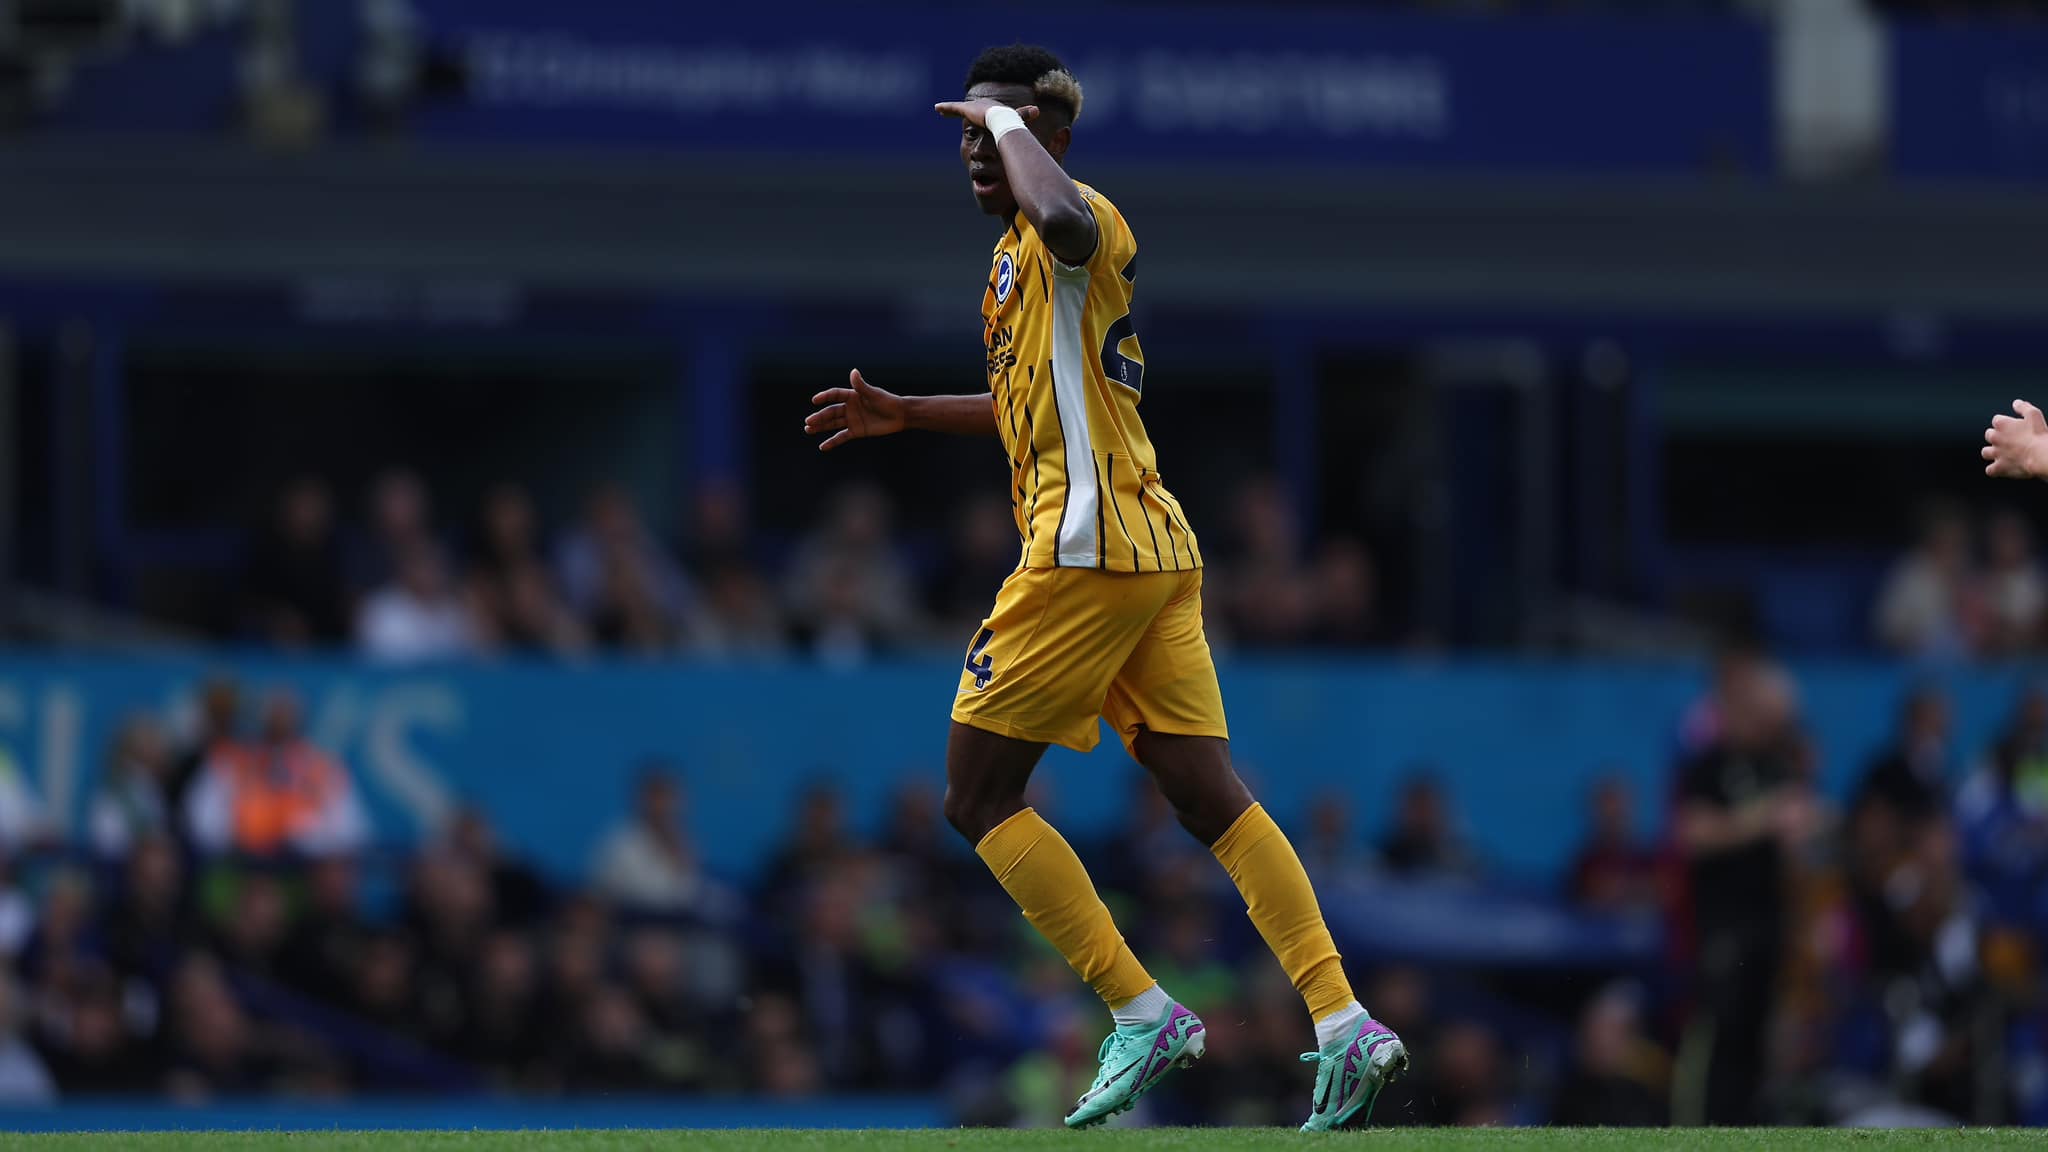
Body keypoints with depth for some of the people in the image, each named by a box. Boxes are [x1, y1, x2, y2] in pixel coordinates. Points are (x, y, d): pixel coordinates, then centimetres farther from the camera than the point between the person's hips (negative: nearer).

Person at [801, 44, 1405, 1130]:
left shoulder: (1078, 230, -9)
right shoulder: (1020, 252, 21)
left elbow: (1067, 217, -38)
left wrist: (1011, 121, -21)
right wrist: (904, 414, 34)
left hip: (1088, 547, -10)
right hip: (1157, 551, 10)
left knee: (977, 796, -2)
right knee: (1210, 797, 3)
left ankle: (1142, 1015, -4)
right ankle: (1344, 1027, -6)